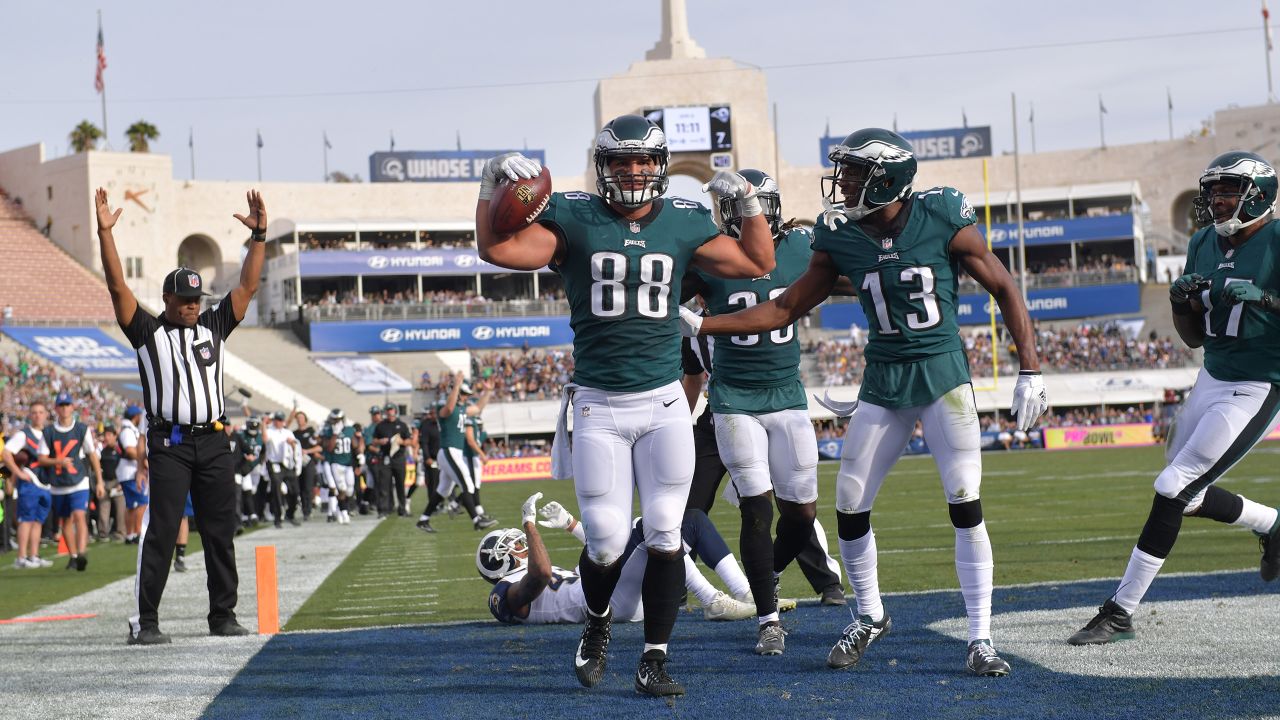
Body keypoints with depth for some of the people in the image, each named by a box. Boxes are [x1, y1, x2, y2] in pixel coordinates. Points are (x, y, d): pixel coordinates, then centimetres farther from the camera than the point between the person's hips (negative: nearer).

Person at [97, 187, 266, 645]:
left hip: (214, 441, 4)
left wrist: (259, 236, 2)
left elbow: (248, 286, 10)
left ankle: (223, 616, 15)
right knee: (161, 531, -8)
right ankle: (145, 621, -6)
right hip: (169, 443, -4)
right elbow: (118, 287, -6)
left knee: (221, 533, 7)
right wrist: (105, 234, -14)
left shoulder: (214, 326, 14)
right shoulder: (148, 331, 4)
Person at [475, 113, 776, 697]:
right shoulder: (575, 221, -2)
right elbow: (496, 250, -10)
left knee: (664, 534, -1)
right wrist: (493, 184, -19)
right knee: (607, 539, -4)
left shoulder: (682, 224, 6)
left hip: (664, 405, 2)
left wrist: (748, 203, 4)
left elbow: (759, 263, 14)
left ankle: (654, 660, 10)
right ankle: (597, 623, 28)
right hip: (598, 407, -2)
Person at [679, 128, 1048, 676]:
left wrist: (1030, 371, -7)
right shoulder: (841, 240, -2)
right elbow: (785, 309, 8)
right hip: (883, 382, 4)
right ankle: (869, 617, 24)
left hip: (943, 371, -4)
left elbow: (1004, 290, -2)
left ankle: (980, 637, 0)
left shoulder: (942, 222, -11)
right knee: (850, 507, 1)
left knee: (965, 506, -9)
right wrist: (700, 325, 2)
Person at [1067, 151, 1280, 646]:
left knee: (1173, 488, -13)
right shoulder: (1204, 245, 8)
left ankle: (1121, 613, -7)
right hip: (1212, 379, 8)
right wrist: (1182, 300, -7)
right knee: (1187, 497, 13)